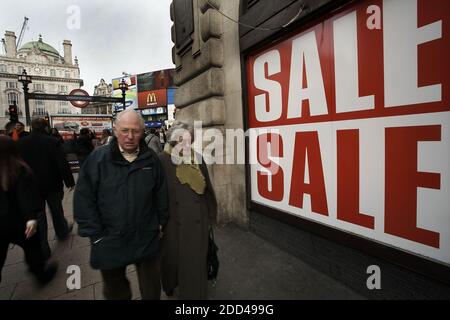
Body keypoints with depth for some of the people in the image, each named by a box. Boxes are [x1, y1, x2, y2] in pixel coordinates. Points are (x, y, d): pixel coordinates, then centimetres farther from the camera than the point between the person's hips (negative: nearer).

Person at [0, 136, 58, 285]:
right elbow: (26, 194, -26)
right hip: (14, 221, -4)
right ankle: (42, 273, 33)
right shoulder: (19, 169, -15)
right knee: (32, 244, 16)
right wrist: (31, 217, -31)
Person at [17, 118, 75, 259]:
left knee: (38, 217, 9)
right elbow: (63, 164, -16)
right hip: (52, 185, -2)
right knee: (56, 211, 19)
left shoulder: (20, 143, -6)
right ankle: (62, 232, 42)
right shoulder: (53, 142, -15)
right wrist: (69, 181, -7)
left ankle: (42, 249, 14)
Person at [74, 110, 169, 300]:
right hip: (109, 243, 0)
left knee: (152, 291, 18)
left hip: (147, 240, 1)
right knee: (115, 291, 24)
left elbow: (161, 195, 4)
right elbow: (84, 199, -8)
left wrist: (160, 223, 5)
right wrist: (95, 234, -8)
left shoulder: (151, 159, -3)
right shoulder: (98, 159, -9)